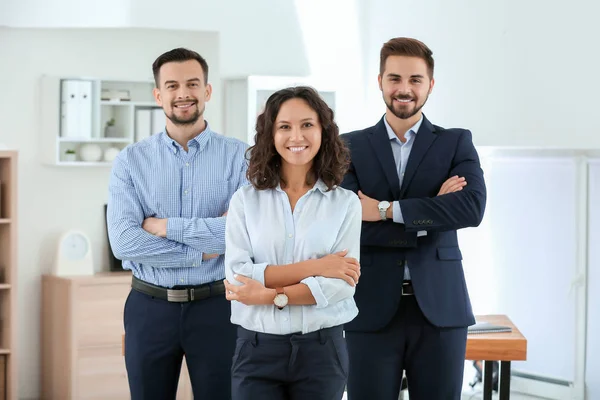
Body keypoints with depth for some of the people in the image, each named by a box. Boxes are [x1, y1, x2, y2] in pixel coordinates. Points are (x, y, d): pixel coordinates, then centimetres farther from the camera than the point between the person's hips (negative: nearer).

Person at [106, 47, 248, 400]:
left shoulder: (240, 157, -3)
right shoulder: (131, 161, 1)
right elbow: (123, 241, -11)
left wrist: (165, 226, -14)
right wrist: (202, 250, -13)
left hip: (217, 305, -1)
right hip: (150, 307, 1)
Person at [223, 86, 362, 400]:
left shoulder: (346, 203, 1)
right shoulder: (245, 200, 2)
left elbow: (341, 284, -8)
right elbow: (237, 276, -9)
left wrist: (269, 295, -15)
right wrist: (313, 267, -13)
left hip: (322, 349, 0)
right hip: (257, 349, 0)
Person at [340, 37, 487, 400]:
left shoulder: (457, 143, 7)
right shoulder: (351, 147, 6)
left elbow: (472, 207, -11)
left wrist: (387, 210, -14)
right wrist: (432, 210, -10)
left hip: (440, 310, 0)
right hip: (372, 311, 0)